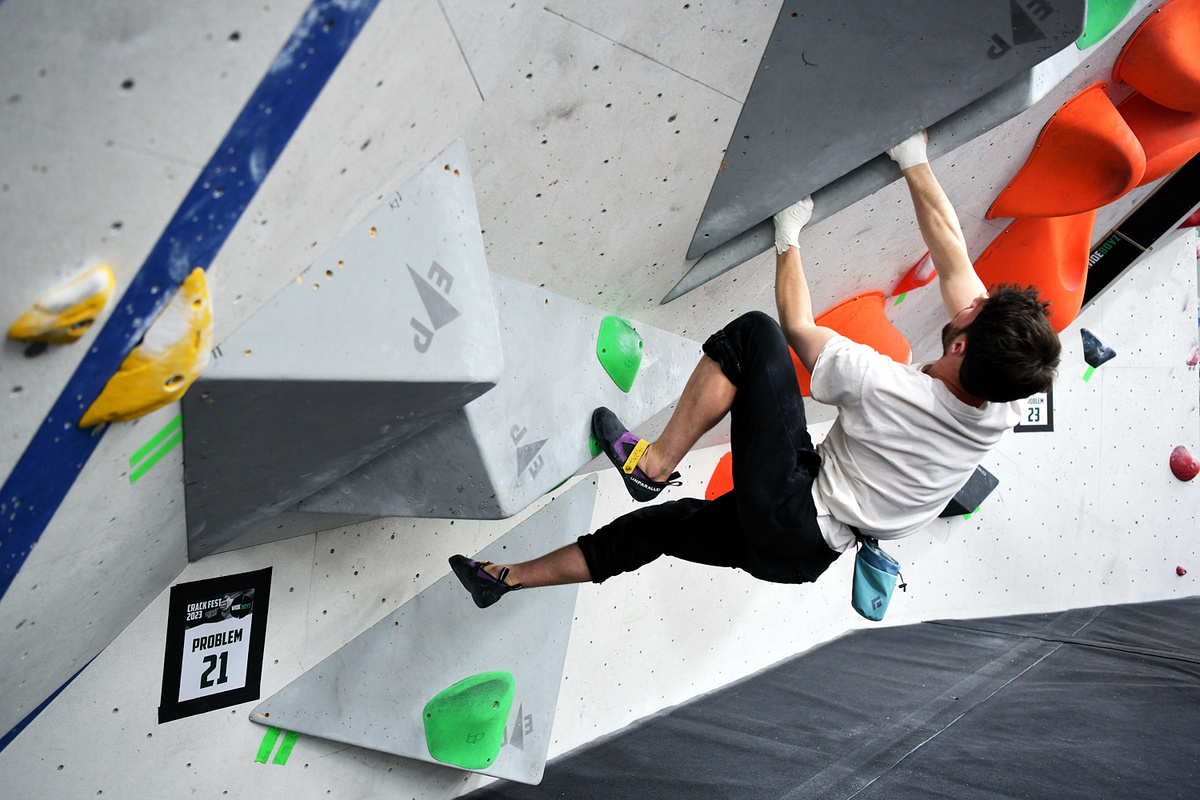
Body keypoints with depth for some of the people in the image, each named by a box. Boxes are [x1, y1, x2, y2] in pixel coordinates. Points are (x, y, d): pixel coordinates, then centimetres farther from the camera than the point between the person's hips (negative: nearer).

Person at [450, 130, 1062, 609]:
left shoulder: (886, 388, -26)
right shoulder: (1003, 404, -6)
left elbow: (796, 327, -9)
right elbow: (952, 251, 0)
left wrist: (787, 235, 2)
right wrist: (913, 160, 5)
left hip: (786, 516, -8)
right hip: (810, 554, 8)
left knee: (754, 333, -13)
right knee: (656, 525, 18)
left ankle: (653, 464, -6)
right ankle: (510, 578, 29)